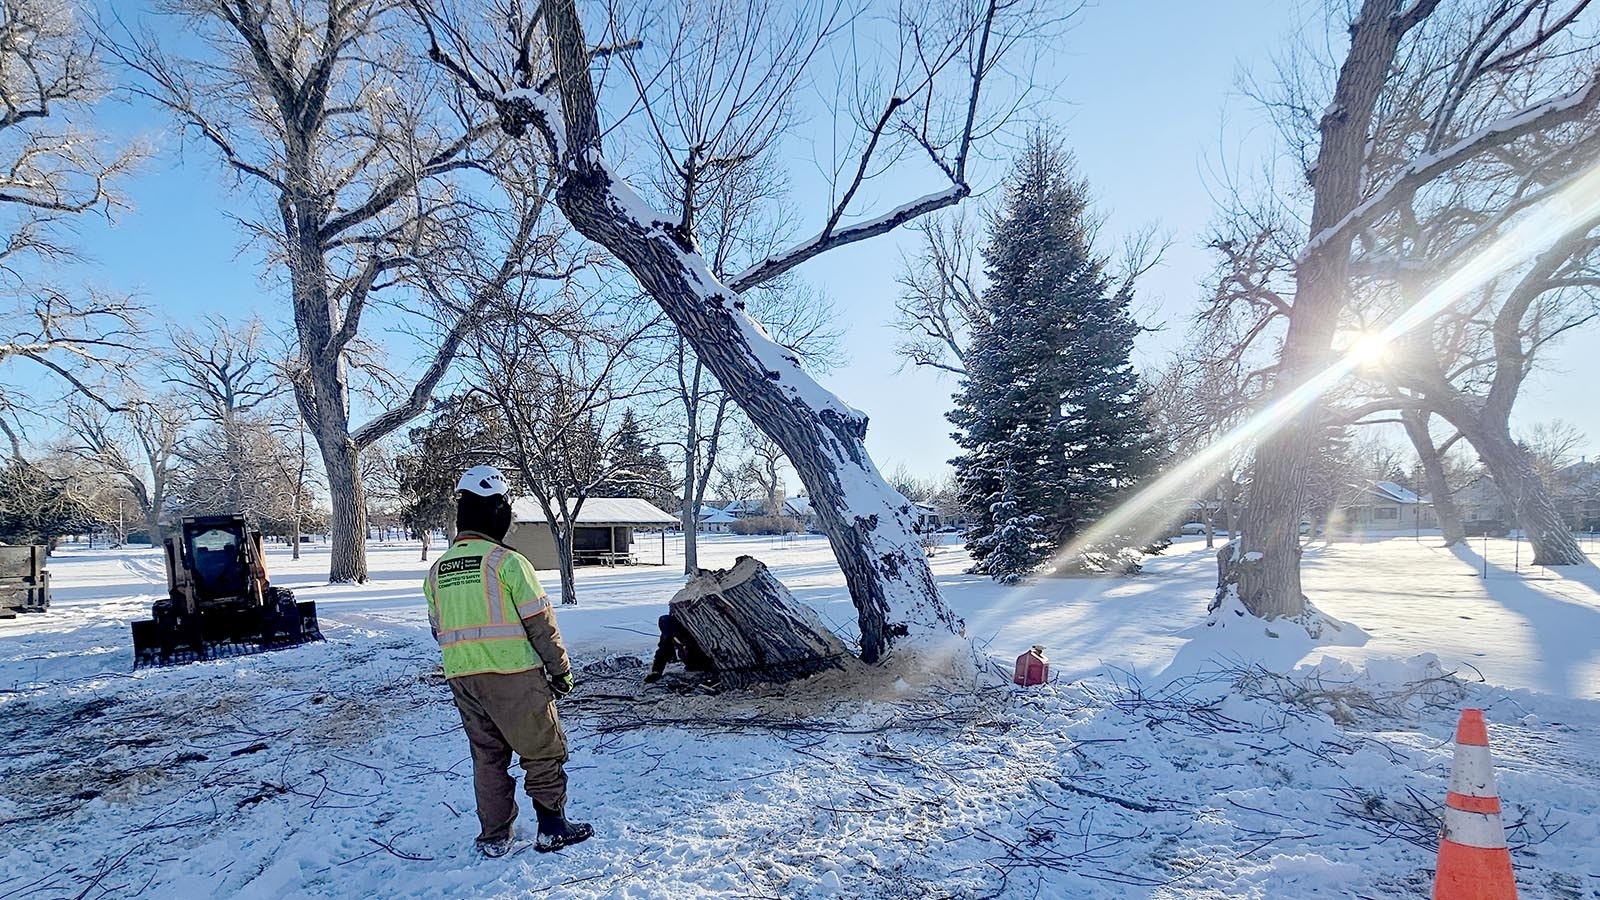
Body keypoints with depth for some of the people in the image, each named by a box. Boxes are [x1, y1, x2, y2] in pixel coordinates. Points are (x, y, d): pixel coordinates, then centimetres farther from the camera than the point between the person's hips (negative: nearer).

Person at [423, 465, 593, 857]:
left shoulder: (437, 570, 7)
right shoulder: (508, 561, -13)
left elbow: (439, 631, 14)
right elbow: (541, 624, -11)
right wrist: (561, 670, -2)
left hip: (461, 679, 6)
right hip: (515, 677, -6)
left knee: (487, 756, 16)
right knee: (543, 750, 8)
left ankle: (495, 837, 22)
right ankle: (552, 828, 14)